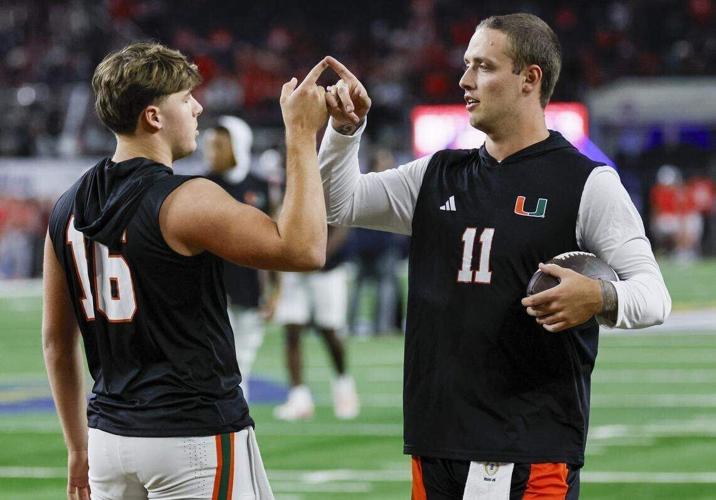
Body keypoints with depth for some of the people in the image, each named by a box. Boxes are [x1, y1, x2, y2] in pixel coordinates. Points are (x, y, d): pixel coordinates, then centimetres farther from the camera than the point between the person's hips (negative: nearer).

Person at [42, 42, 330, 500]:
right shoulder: (187, 201, -15)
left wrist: (79, 447, 22)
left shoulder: (69, 208, 7)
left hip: (110, 434, 7)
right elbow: (304, 249, -15)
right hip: (195, 438, -7)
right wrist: (302, 135, -9)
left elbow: (57, 340, 14)